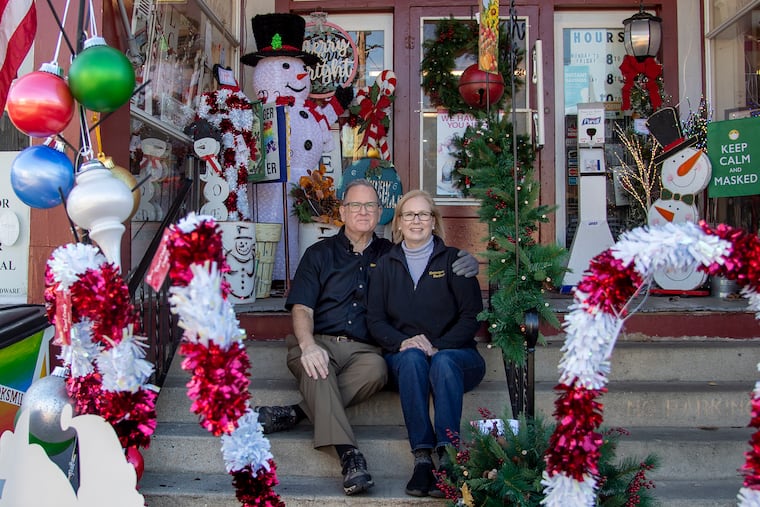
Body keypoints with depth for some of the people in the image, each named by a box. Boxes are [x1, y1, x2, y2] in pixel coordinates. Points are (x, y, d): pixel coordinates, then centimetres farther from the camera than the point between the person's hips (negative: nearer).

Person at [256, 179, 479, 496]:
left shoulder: (390, 254, 19)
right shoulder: (320, 253, 14)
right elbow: (301, 308, 4)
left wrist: (467, 262, -3)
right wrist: (308, 344, -19)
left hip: (363, 350, 1)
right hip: (320, 342, -1)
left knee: (376, 369, -35)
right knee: (313, 364, -37)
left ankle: (297, 413, -32)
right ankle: (349, 454, -45)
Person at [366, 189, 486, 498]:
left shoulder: (454, 260, 8)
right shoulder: (386, 266, 15)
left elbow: (472, 316, 0)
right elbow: (375, 321, 8)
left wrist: (437, 346, -15)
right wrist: (403, 342, -13)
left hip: (453, 353, -1)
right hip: (402, 355, 1)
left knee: (443, 362, -35)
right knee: (412, 358, -34)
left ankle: (447, 457, -43)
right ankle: (422, 459, -41)